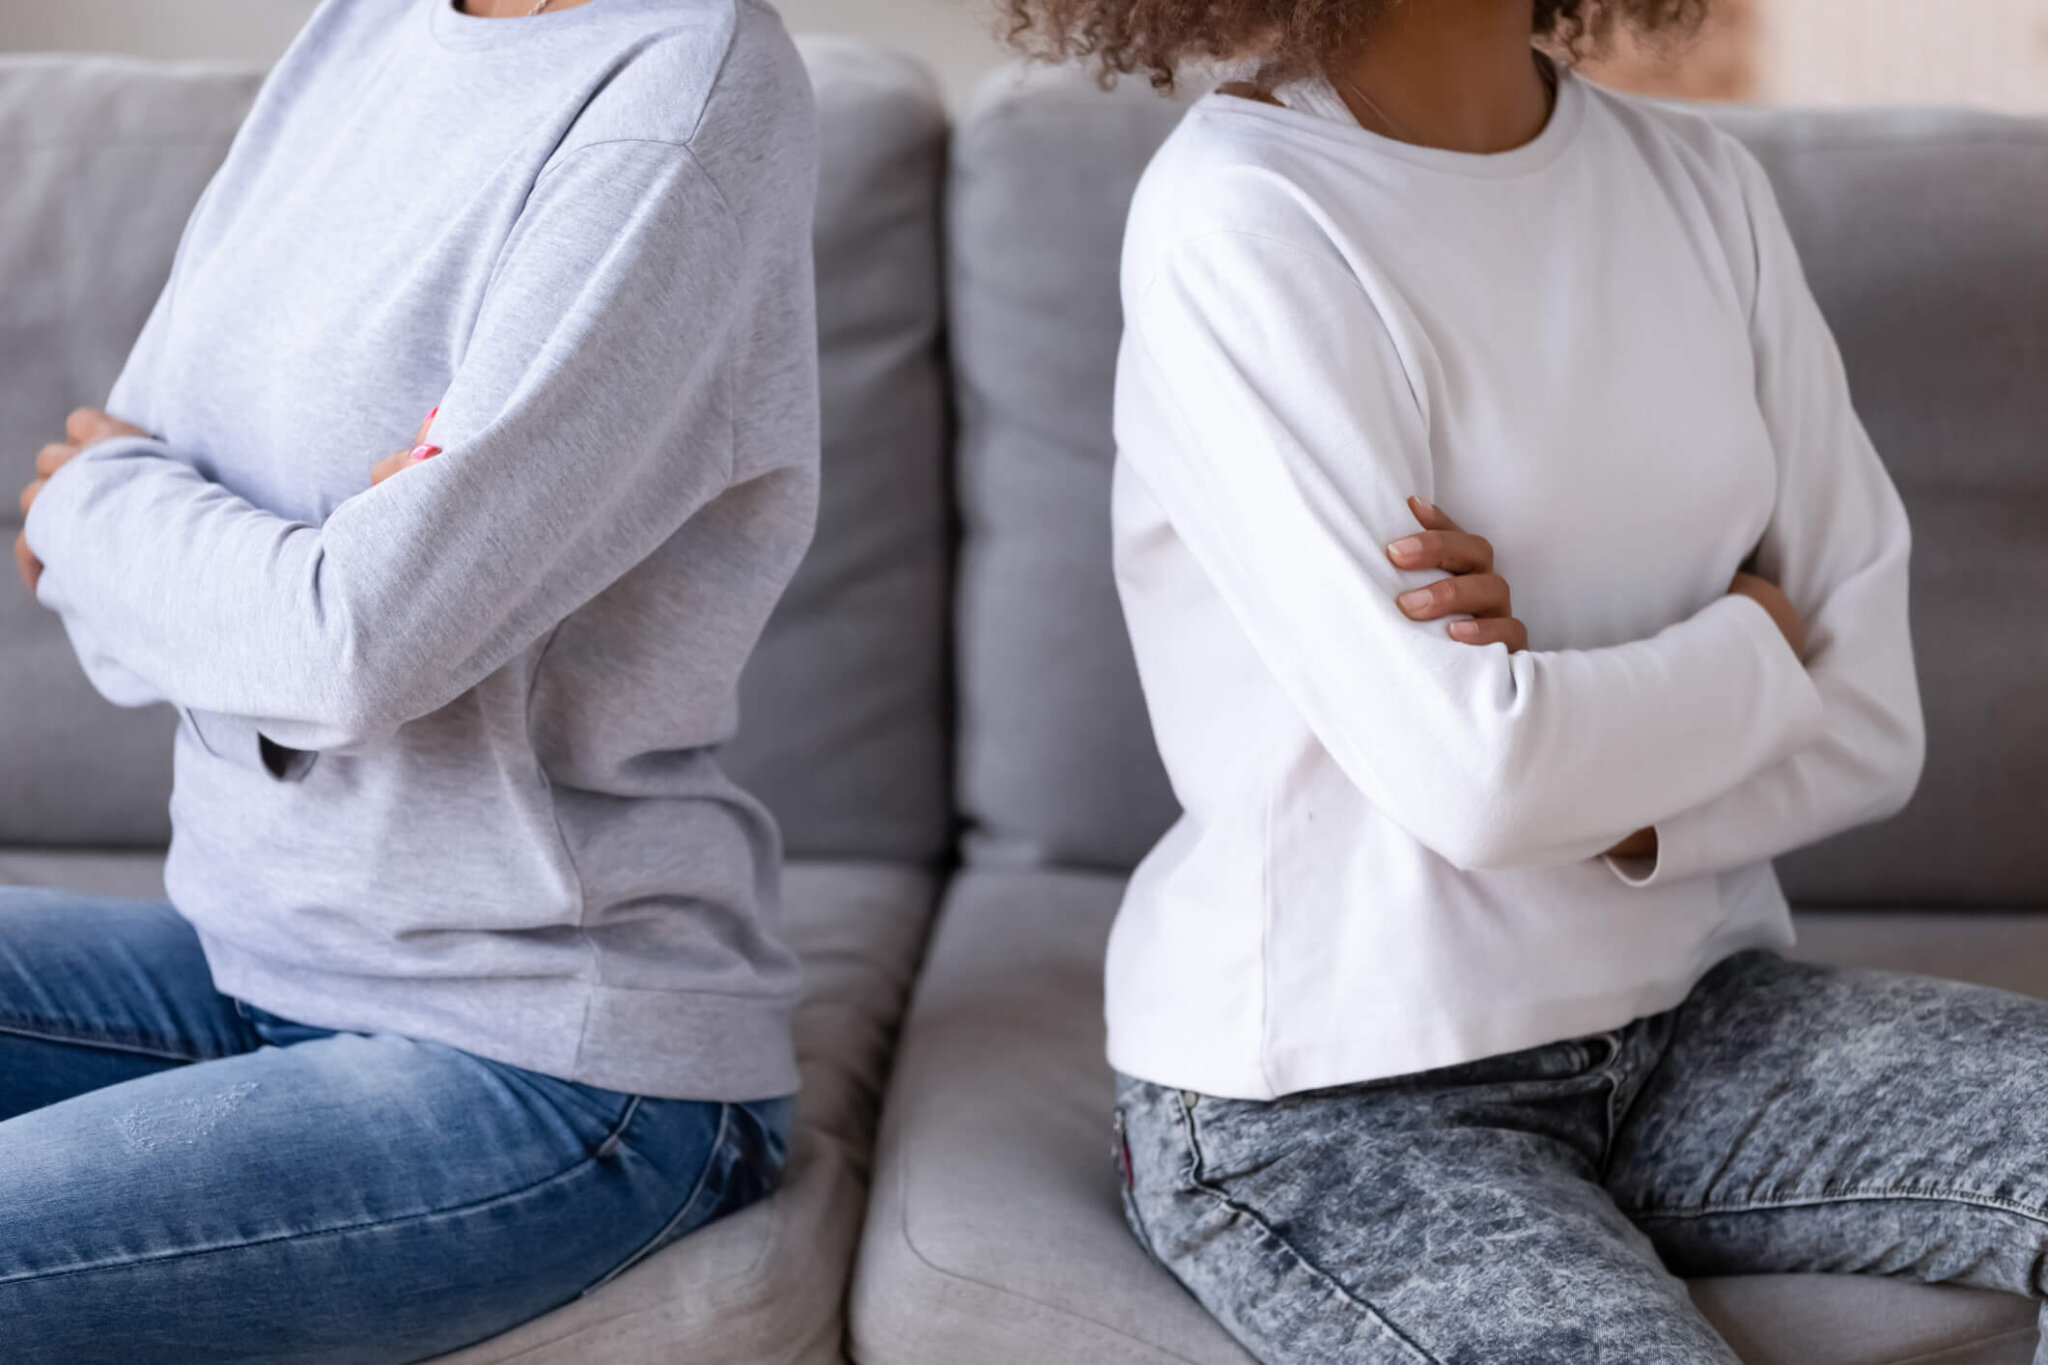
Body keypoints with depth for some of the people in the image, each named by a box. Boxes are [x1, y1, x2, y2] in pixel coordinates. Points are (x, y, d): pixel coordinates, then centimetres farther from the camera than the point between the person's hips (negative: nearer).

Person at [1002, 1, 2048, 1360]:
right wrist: (1755, 640, -4)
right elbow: (1471, 776, -21)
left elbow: (1873, 725, 1)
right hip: (1330, 1100, -6)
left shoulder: (1701, 182, 5)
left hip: (1690, 1011, 6)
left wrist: (1608, 799, -17)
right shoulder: (1234, 217, -14)